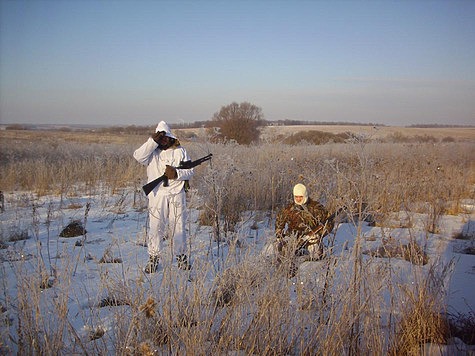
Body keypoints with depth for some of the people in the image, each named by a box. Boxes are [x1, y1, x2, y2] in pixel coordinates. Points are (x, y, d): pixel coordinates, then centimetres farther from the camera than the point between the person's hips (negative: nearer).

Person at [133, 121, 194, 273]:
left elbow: (190, 171, 6)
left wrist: (177, 173, -14)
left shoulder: (180, 151, 7)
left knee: (178, 226, 6)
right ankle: (153, 258, 13)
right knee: (156, 226, 0)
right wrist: (153, 141, -17)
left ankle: (181, 256, 21)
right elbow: (138, 156, -15)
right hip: (157, 195, -1)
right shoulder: (152, 151, 5)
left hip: (177, 194, 1)